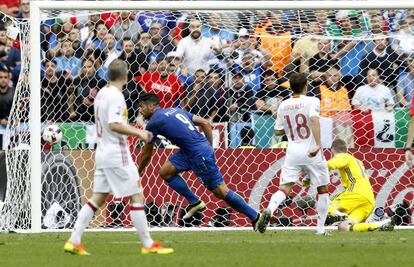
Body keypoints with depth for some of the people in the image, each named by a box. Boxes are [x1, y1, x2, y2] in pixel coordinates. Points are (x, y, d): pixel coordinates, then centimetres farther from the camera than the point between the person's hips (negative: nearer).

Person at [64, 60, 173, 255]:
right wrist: (138, 133, -18)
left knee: (97, 199, 10)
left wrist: (136, 131, 22)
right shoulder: (116, 96, -16)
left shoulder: (102, 93, 12)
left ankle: (74, 241, 4)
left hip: (103, 151, 9)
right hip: (117, 154, -9)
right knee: (136, 197, -2)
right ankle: (148, 245, 2)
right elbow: (114, 125, -26)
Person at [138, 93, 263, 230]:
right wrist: (210, 148, 21)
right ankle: (195, 202, 11)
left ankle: (255, 216, 4)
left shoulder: (153, 122, -6)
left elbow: (146, 154, 5)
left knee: (220, 191, -2)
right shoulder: (174, 110, 17)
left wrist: (139, 172, 22)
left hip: (199, 154, -9)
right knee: (165, 172, 10)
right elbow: (206, 123, 14)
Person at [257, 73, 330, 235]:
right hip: (311, 152, -3)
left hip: (293, 152, 3)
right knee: (323, 189, 14)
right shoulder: (311, 101, -7)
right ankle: (320, 228, 13)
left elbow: (278, 131, 11)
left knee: (285, 188, -3)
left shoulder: (283, 106, 6)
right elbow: (314, 119, -26)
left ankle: (269, 210, -34)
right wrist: (318, 144, -31)